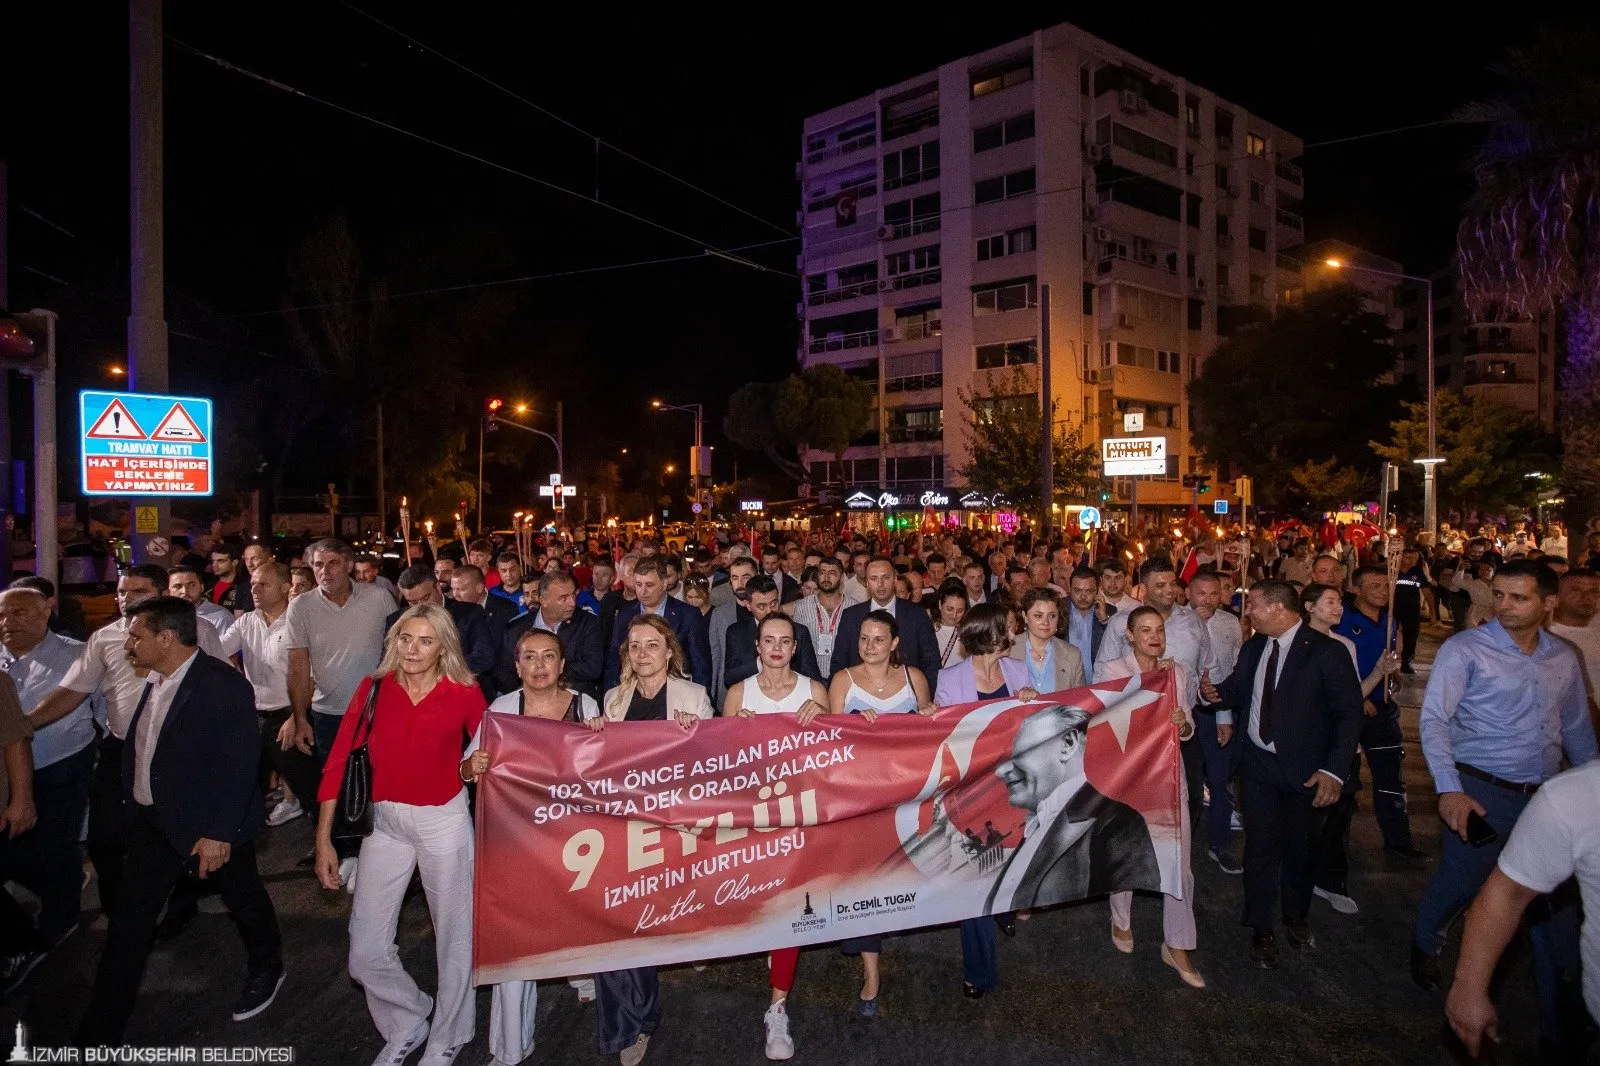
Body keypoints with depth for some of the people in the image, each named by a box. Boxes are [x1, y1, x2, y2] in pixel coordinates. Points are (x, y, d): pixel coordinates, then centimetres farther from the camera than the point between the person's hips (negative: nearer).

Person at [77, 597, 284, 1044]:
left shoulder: (224, 685, -23)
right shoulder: (155, 681, 1)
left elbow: (239, 765, -23)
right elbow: (140, 751, 10)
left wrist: (219, 832, -23)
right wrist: (134, 806, 9)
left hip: (209, 825, -7)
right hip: (152, 819, 7)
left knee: (244, 898, 15)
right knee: (128, 922, 10)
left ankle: (267, 971, 41)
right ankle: (99, 1034, 23)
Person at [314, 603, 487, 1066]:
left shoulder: (465, 693, -10)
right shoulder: (374, 687, -5)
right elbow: (338, 759, -3)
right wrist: (323, 838, -4)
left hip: (444, 822, -2)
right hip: (384, 823, 2)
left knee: (454, 937, 12)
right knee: (366, 953, 7)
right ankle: (405, 1027, 38)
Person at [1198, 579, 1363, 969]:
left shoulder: (1326, 652, -14)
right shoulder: (1252, 648, 3)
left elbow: (1349, 713, -15)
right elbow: (1235, 690, 14)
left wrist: (1333, 770, -22)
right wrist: (1212, 694, -11)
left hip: (1305, 769, -3)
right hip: (1258, 763, 3)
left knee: (1298, 847, 15)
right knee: (1261, 846, 8)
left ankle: (1296, 918, 40)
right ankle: (1261, 929, 24)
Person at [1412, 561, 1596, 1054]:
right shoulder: (1465, 648, -11)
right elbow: (1434, 720, -16)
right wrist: (1449, 789, -24)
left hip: (1546, 796, 5)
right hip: (1481, 791, -4)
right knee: (1460, 882, 5)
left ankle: (1560, 1021, 26)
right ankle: (1426, 943, 38)